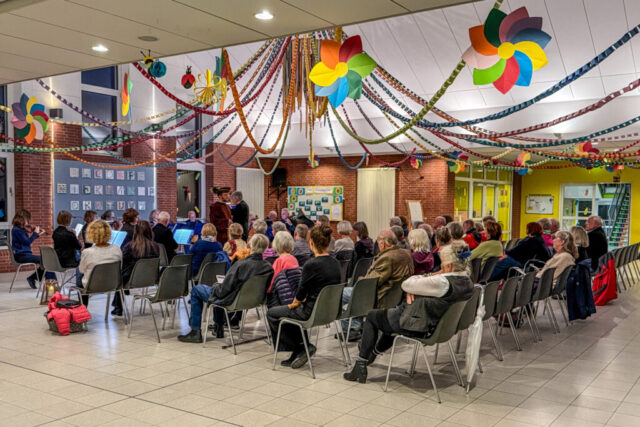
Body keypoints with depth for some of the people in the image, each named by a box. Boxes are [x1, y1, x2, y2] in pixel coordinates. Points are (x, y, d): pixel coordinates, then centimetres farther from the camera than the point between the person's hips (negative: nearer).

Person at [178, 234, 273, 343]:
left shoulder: (241, 264, -31)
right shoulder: (268, 268, -15)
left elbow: (224, 290, -24)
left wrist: (214, 288, 1)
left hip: (231, 301, -6)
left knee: (196, 290, 17)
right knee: (217, 286, 35)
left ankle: (195, 332, 19)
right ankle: (218, 328, 42)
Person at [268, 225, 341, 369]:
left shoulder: (311, 265, -22)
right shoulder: (336, 263, 1)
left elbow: (301, 292, -12)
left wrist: (295, 303, 9)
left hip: (312, 313, -8)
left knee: (271, 313, 12)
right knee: (290, 311, 30)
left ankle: (301, 348, 12)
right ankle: (300, 350, 26)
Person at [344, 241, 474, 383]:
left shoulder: (443, 282, -32)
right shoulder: (467, 282, -5)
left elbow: (406, 284, -22)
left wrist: (429, 275, -11)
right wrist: (412, 290, -11)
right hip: (434, 325, 9)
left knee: (371, 317, 14)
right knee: (392, 313, 34)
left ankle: (360, 366, 19)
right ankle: (374, 352, 52)